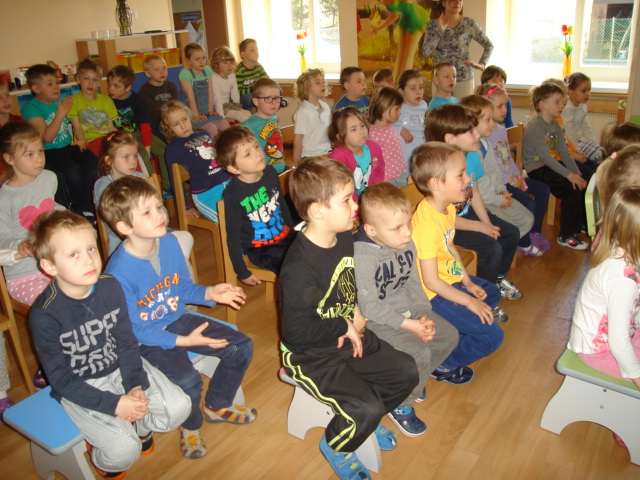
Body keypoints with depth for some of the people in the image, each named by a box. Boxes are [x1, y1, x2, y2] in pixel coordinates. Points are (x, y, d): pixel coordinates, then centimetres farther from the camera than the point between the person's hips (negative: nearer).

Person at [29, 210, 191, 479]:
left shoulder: (110, 287, -11)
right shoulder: (44, 315, -23)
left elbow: (126, 343, -2)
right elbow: (61, 379, -17)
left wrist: (136, 386, -15)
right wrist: (114, 404, -22)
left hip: (120, 368, 4)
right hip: (78, 388, -4)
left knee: (179, 408, -10)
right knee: (124, 450, -20)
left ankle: (137, 427, 21)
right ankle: (100, 455, 17)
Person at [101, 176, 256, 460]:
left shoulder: (169, 243, -8)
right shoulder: (119, 272, -26)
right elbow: (132, 329, -19)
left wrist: (210, 293, -10)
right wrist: (182, 341, -25)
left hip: (177, 319, 7)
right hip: (145, 338, -6)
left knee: (241, 348, -1)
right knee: (187, 380, -30)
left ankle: (216, 406, 25)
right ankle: (190, 426, 8)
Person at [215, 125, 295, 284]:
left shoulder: (270, 172, -4)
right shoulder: (233, 194, -19)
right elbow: (233, 235, -11)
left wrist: (293, 233, 21)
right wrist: (242, 272, -5)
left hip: (287, 239, 6)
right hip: (262, 251, -5)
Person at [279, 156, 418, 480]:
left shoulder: (344, 239, -2)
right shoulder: (299, 268, -30)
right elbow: (296, 332, -28)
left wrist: (356, 312, -3)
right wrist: (345, 326, -17)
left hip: (350, 336, 8)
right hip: (311, 355, -8)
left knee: (406, 372, 3)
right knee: (366, 407, -20)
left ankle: (366, 420, 28)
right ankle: (335, 447, 13)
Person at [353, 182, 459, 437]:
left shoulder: (406, 244, -3)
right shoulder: (362, 257, -27)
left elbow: (414, 285, 5)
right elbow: (369, 306, -24)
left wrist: (423, 313, -10)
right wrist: (407, 324, -24)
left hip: (407, 308, 8)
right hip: (377, 320, -8)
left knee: (449, 335, 5)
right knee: (419, 353, -22)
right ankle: (400, 405, 5)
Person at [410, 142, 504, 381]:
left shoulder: (448, 209, -2)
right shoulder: (426, 224, -31)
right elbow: (431, 281, -26)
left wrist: (468, 282, 6)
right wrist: (469, 301, -18)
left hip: (452, 279, 10)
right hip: (434, 294, -10)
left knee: (492, 293, 30)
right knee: (492, 336, -9)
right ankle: (444, 364, 9)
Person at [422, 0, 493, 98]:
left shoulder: (469, 24, 0)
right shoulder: (432, 25, 3)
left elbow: (489, 46, 9)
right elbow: (426, 53, -8)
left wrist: (481, 64, -6)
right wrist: (440, 31, -14)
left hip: (464, 79, -1)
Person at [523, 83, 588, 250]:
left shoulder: (556, 127, 11)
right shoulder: (535, 127, -18)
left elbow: (565, 153, 7)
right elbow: (545, 157, -24)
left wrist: (577, 174, -4)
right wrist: (568, 175, -27)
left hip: (553, 166, 9)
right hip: (537, 170, -9)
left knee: (583, 184, -1)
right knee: (573, 190, -20)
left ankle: (581, 224, 20)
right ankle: (566, 236, -8)